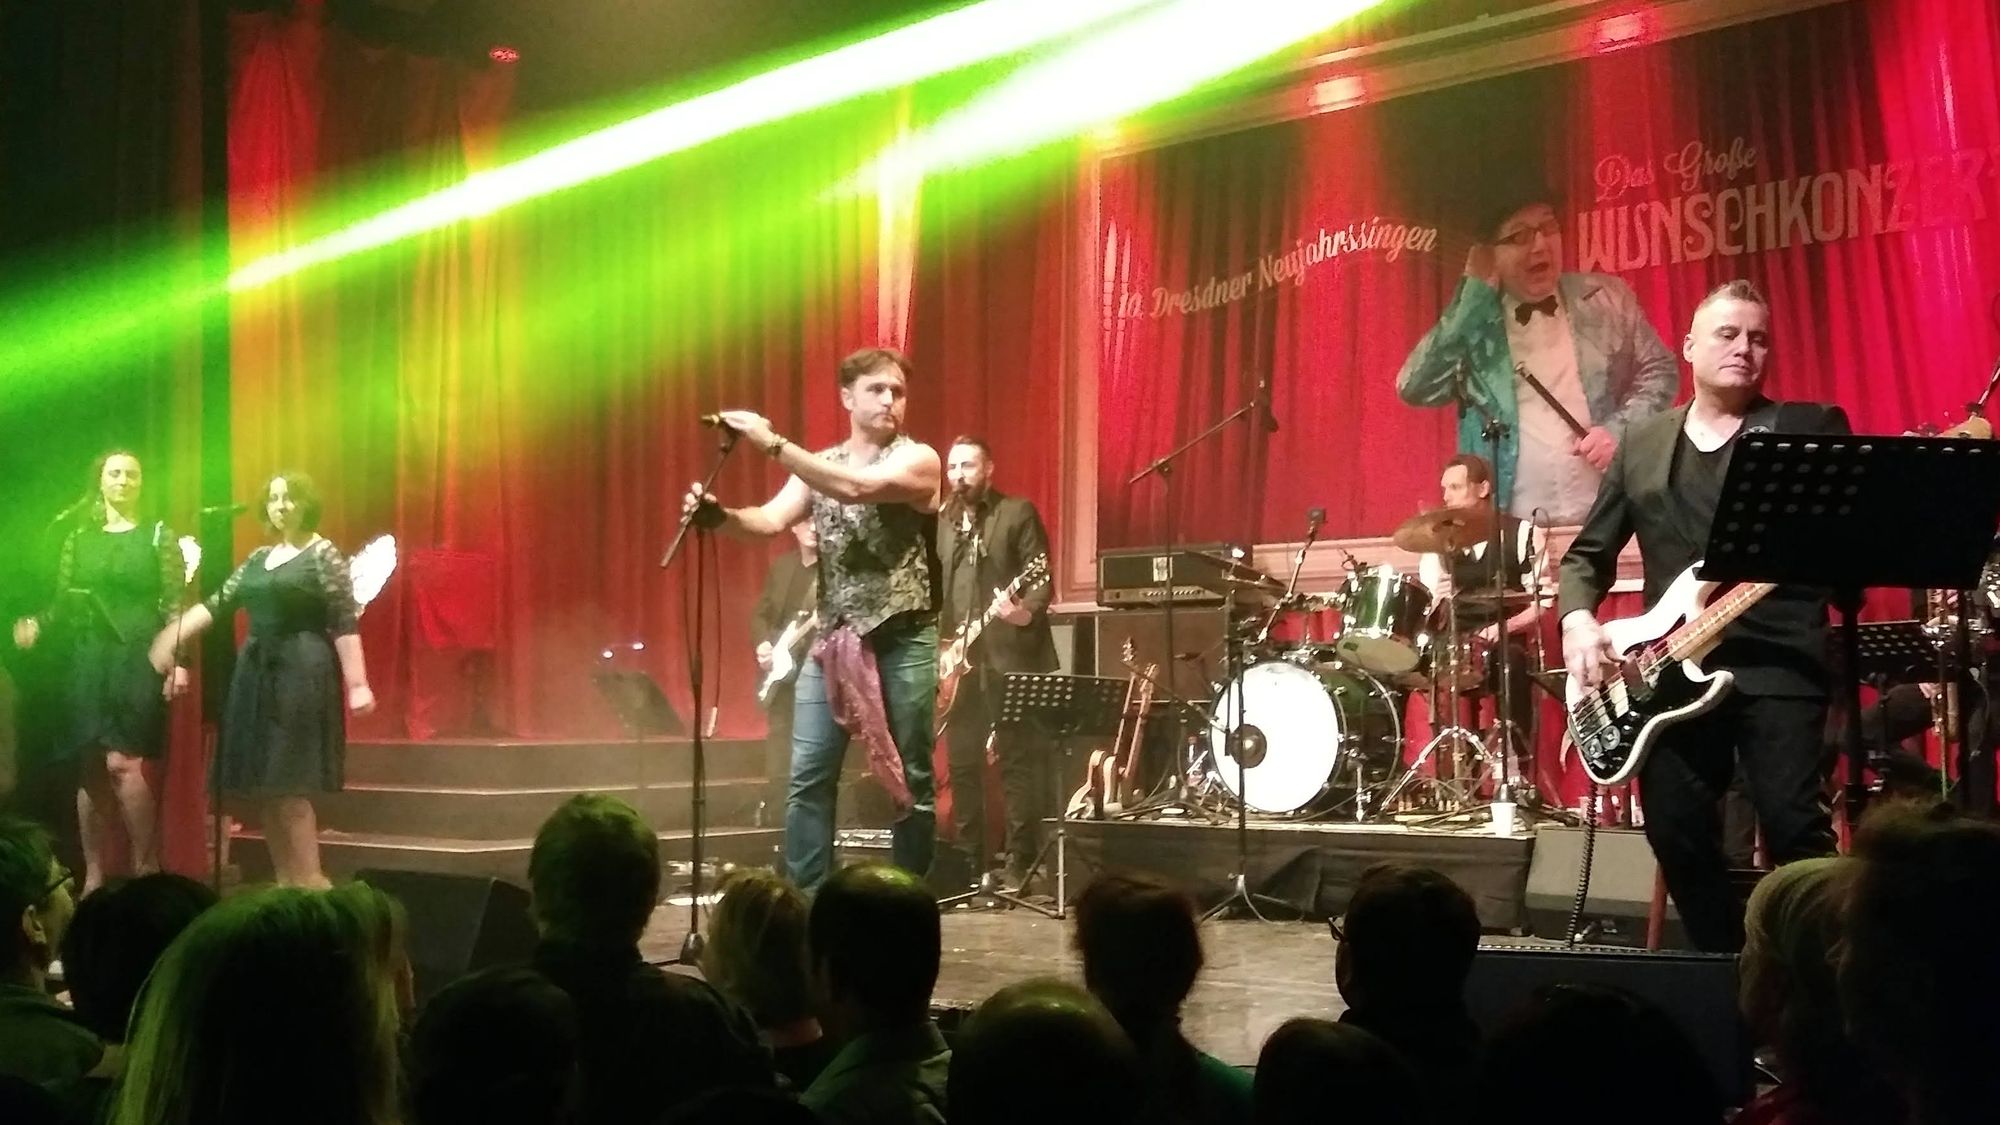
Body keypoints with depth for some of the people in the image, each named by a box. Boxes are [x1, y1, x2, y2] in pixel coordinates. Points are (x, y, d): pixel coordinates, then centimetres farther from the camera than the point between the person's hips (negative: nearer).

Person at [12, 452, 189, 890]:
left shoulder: (159, 536, 3)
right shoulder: (78, 538, 13)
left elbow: (175, 605, -3)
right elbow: (64, 603, 10)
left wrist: (178, 660, -12)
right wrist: (35, 625, -10)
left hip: (137, 660, -4)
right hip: (87, 661, 4)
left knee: (123, 764, -15)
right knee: (91, 770, 4)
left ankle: (147, 869, -4)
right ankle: (93, 876, 11)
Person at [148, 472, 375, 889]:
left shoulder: (324, 555, -5)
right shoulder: (259, 558, 16)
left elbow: (346, 624, -10)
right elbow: (220, 603, 15)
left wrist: (357, 684, -16)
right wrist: (174, 635, 3)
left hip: (302, 671, -7)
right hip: (257, 671, 7)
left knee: (289, 786, -11)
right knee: (265, 786, 6)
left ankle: (311, 883, -5)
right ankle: (284, 881, 13)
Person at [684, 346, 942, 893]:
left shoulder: (918, 460, -5)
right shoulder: (818, 465, 12)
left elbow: (856, 488, -23)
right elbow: (772, 519, -2)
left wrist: (773, 444, -26)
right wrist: (719, 515, -24)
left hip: (903, 641, -4)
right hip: (832, 640, 4)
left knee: (912, 780, 2)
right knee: (808, 778, -1)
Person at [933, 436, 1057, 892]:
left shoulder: (1018, 513, 1)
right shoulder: (939, 523, 16)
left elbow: (1042, 578, -6)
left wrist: (1027, 613, -26)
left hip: (1011, 654, -5)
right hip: (958, 660, 5)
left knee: (1017, 758, -5)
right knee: (962, 762, 7)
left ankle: (1020, 865, -2)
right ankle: (967, 865, 14)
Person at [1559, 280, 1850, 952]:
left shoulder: (1812, 429, 7)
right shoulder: (1642, 447, 17)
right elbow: (1588, 553, 19)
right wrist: (1578, 620, 0)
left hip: (1779, 659, -4)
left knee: (1795, 826, -15)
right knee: (1678, 835, 2)